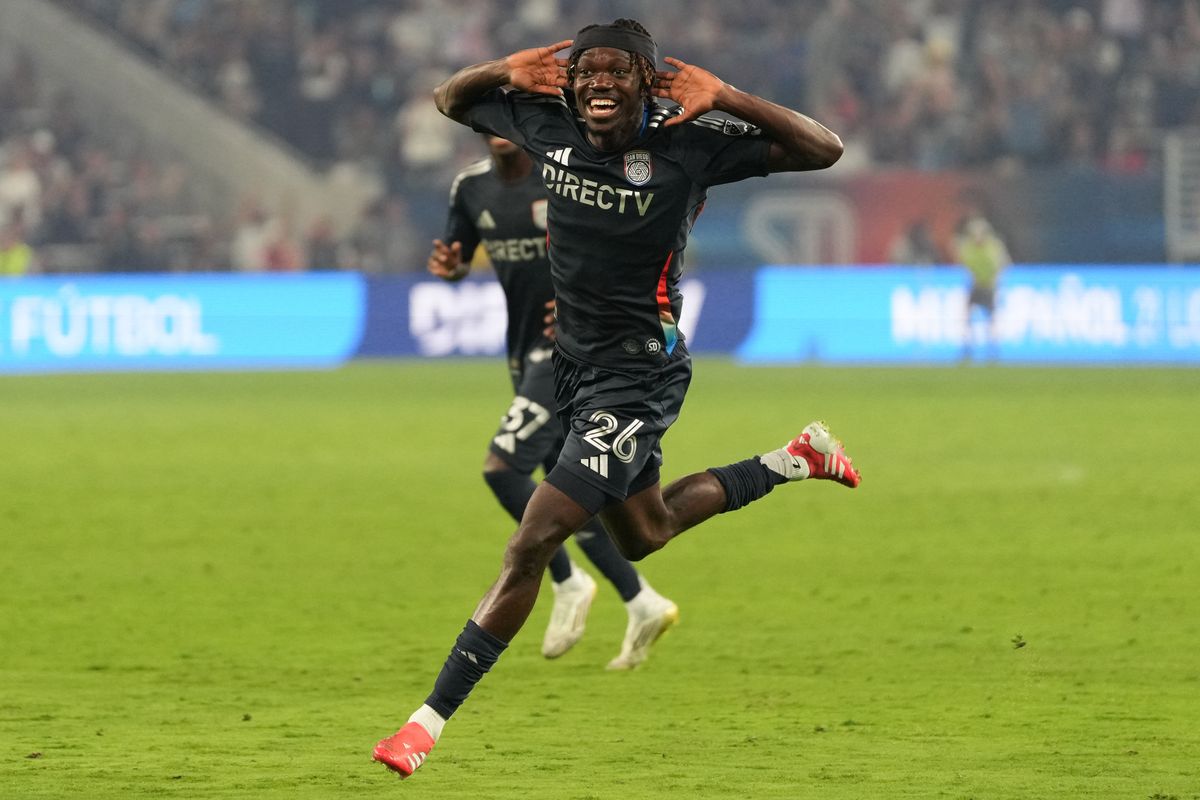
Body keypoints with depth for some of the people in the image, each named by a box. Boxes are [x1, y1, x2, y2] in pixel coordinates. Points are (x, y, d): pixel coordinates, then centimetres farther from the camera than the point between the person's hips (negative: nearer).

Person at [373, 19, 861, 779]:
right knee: (643, 535, 28)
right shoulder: (547, 123, -4)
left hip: (637, 378, -8)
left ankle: (429, 722, -13)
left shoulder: (689, 144, -18)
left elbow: (825, 149, -19)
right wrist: (510, 69, -9)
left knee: (533, 544, -15)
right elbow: (448, 101, 12)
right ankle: (795, 460, 46)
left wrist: (724, 99, -28)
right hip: (571, 362, 8)